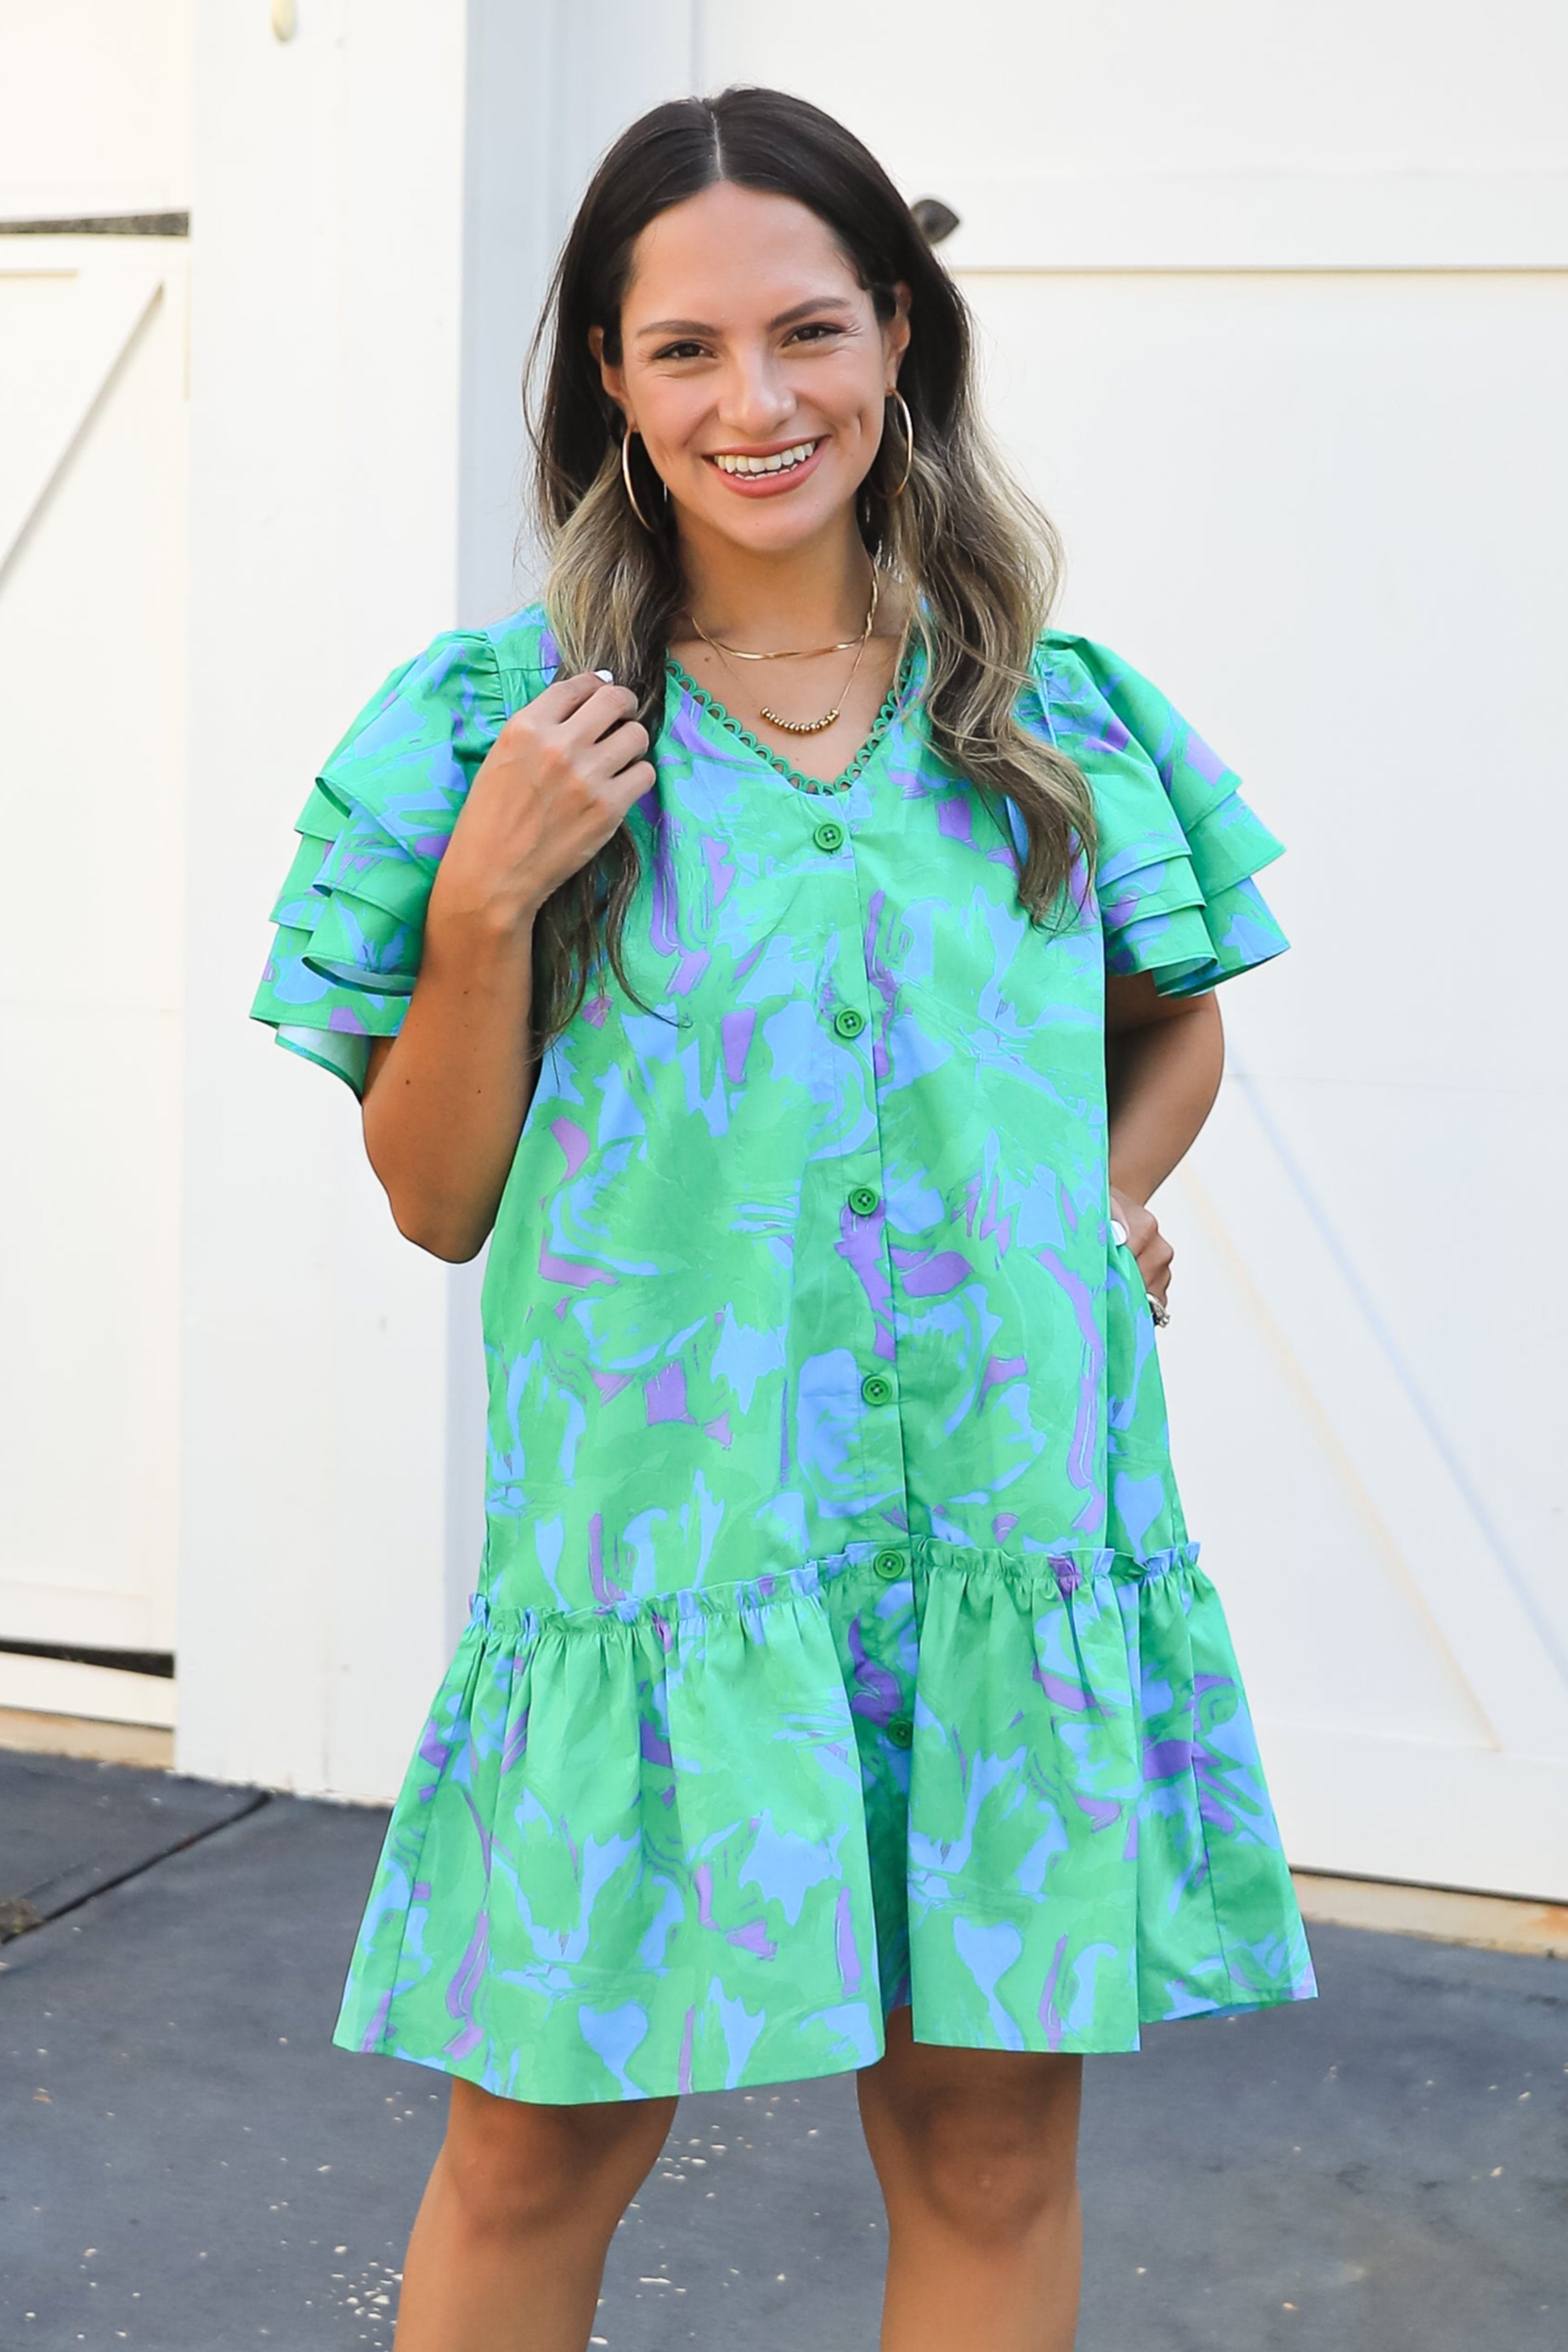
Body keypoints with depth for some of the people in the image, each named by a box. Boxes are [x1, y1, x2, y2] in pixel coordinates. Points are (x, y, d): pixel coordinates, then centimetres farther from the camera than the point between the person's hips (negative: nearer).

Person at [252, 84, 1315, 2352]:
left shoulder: (1062, 713, 5)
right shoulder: (500, 723, -1)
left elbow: (1172, 1027, 23)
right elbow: (437, 1199, 1)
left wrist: (1108, 1199, 3)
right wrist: (484, 902, -13)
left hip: (1015, 1529, 2)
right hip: (657, 1531, -2)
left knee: (992, 2129, 10)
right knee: (538, 2156, 6)